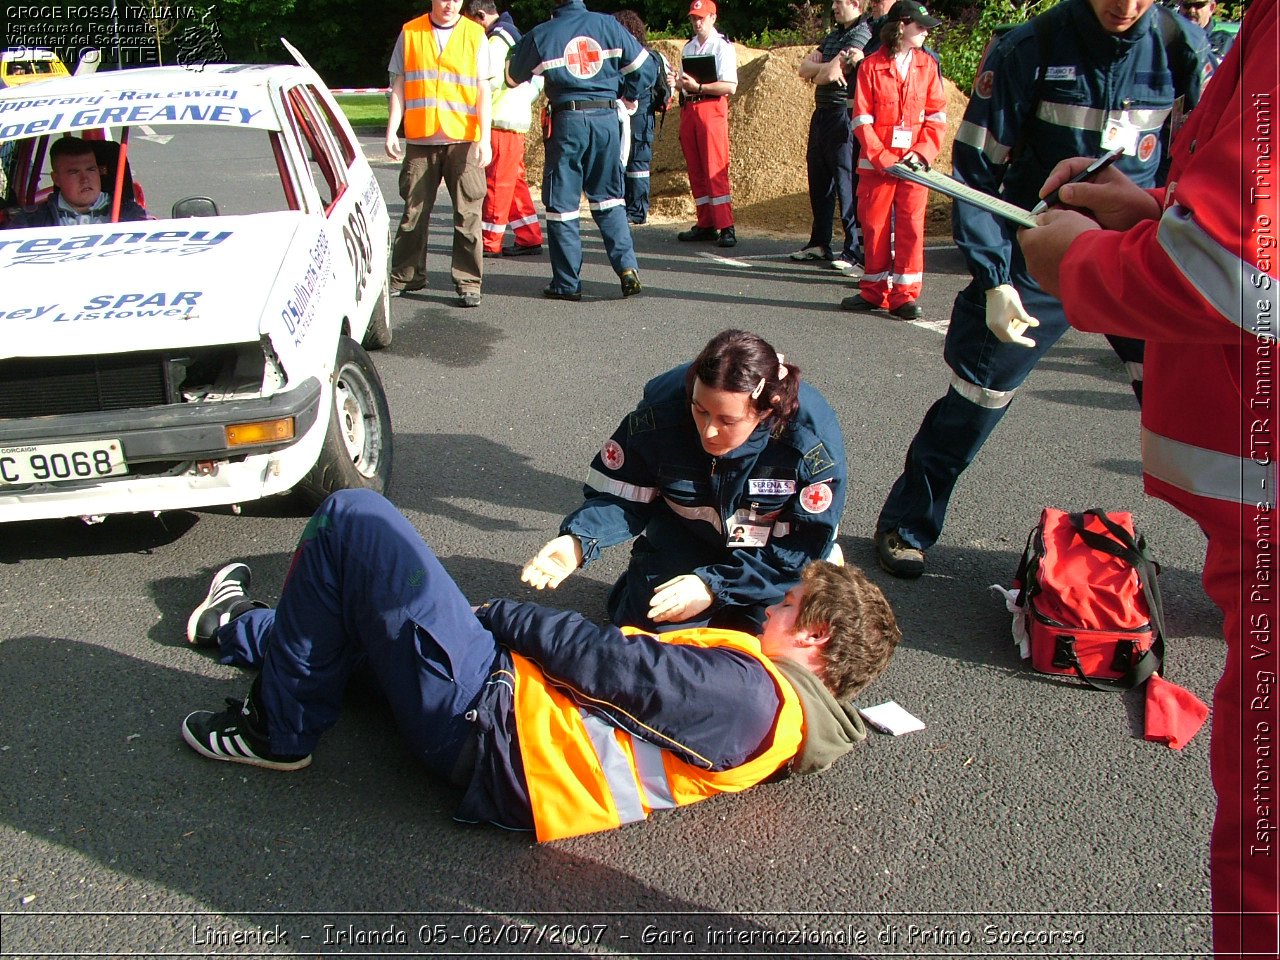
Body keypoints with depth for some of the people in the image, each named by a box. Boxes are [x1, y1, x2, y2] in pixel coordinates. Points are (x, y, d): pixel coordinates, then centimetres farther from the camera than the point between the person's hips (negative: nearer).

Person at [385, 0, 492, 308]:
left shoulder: (475, 34, 6)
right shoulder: (410, 32, 8)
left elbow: (483, 90, 3)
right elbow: (398, 86, 10)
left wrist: (484, 138, -7)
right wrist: (392, 131, 1)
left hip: (464, 140, -1)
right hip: (420, 139, 1)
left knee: (468, 214, -3)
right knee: (414, 212, 7)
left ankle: (468, 283, 3)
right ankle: (406, 276, 19)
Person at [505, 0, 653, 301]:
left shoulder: (541, 34, -1)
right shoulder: (607, 25, 3)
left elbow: (514, 76, 13)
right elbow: (644, 67, 5)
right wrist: (626, 95, 23)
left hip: (567, 121, -2)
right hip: (607, 118, 2)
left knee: (562, 204, 6)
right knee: (609, 198, 14)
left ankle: (567, 284, 6)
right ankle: (627, 266, 0)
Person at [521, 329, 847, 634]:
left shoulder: (813, 437, -31)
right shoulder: (660, 410, -26)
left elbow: (803, 546, -24)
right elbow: (620, 496, -15)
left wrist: (715, 585, -32)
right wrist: (579, 540, -37)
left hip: (774, 558, -1)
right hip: (684, 538, 1)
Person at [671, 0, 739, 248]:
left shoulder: (723, 46, -2)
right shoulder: (688, 47, 19)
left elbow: (730, 86, -13)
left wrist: (698, 87, -20)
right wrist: (677, 82, 1)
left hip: (711, 109, -7)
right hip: (688, 109, 7)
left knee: (715, 170, -12)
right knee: (695, 170, 6)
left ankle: (726, 228, -12)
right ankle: (705, 225, 11)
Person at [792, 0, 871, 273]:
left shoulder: (861, 35, -10)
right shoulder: (832, 36, 18)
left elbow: (830, 74, -20)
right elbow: (804, 68, 7)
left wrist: (819, 72, 3)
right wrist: (828, 67, -12)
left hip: (844, 116, -9)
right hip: (822, 114, 9)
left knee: (847, 183, -7)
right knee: (819, 181, 13)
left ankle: (854, 249, -2)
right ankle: (819, 243, 23)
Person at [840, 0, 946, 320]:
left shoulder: (927, 65, 7)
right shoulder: (871, 67, -1)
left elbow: (937, 116, 5)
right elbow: (862, 120, -5)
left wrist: (923, 152, -9)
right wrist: (883, 158, -13)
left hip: (914, 163, 2)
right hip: (876, 162, -1)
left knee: (911, 227, 0)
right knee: (874, 225, 5)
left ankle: (905, 295, 6)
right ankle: (874, 291, 17)